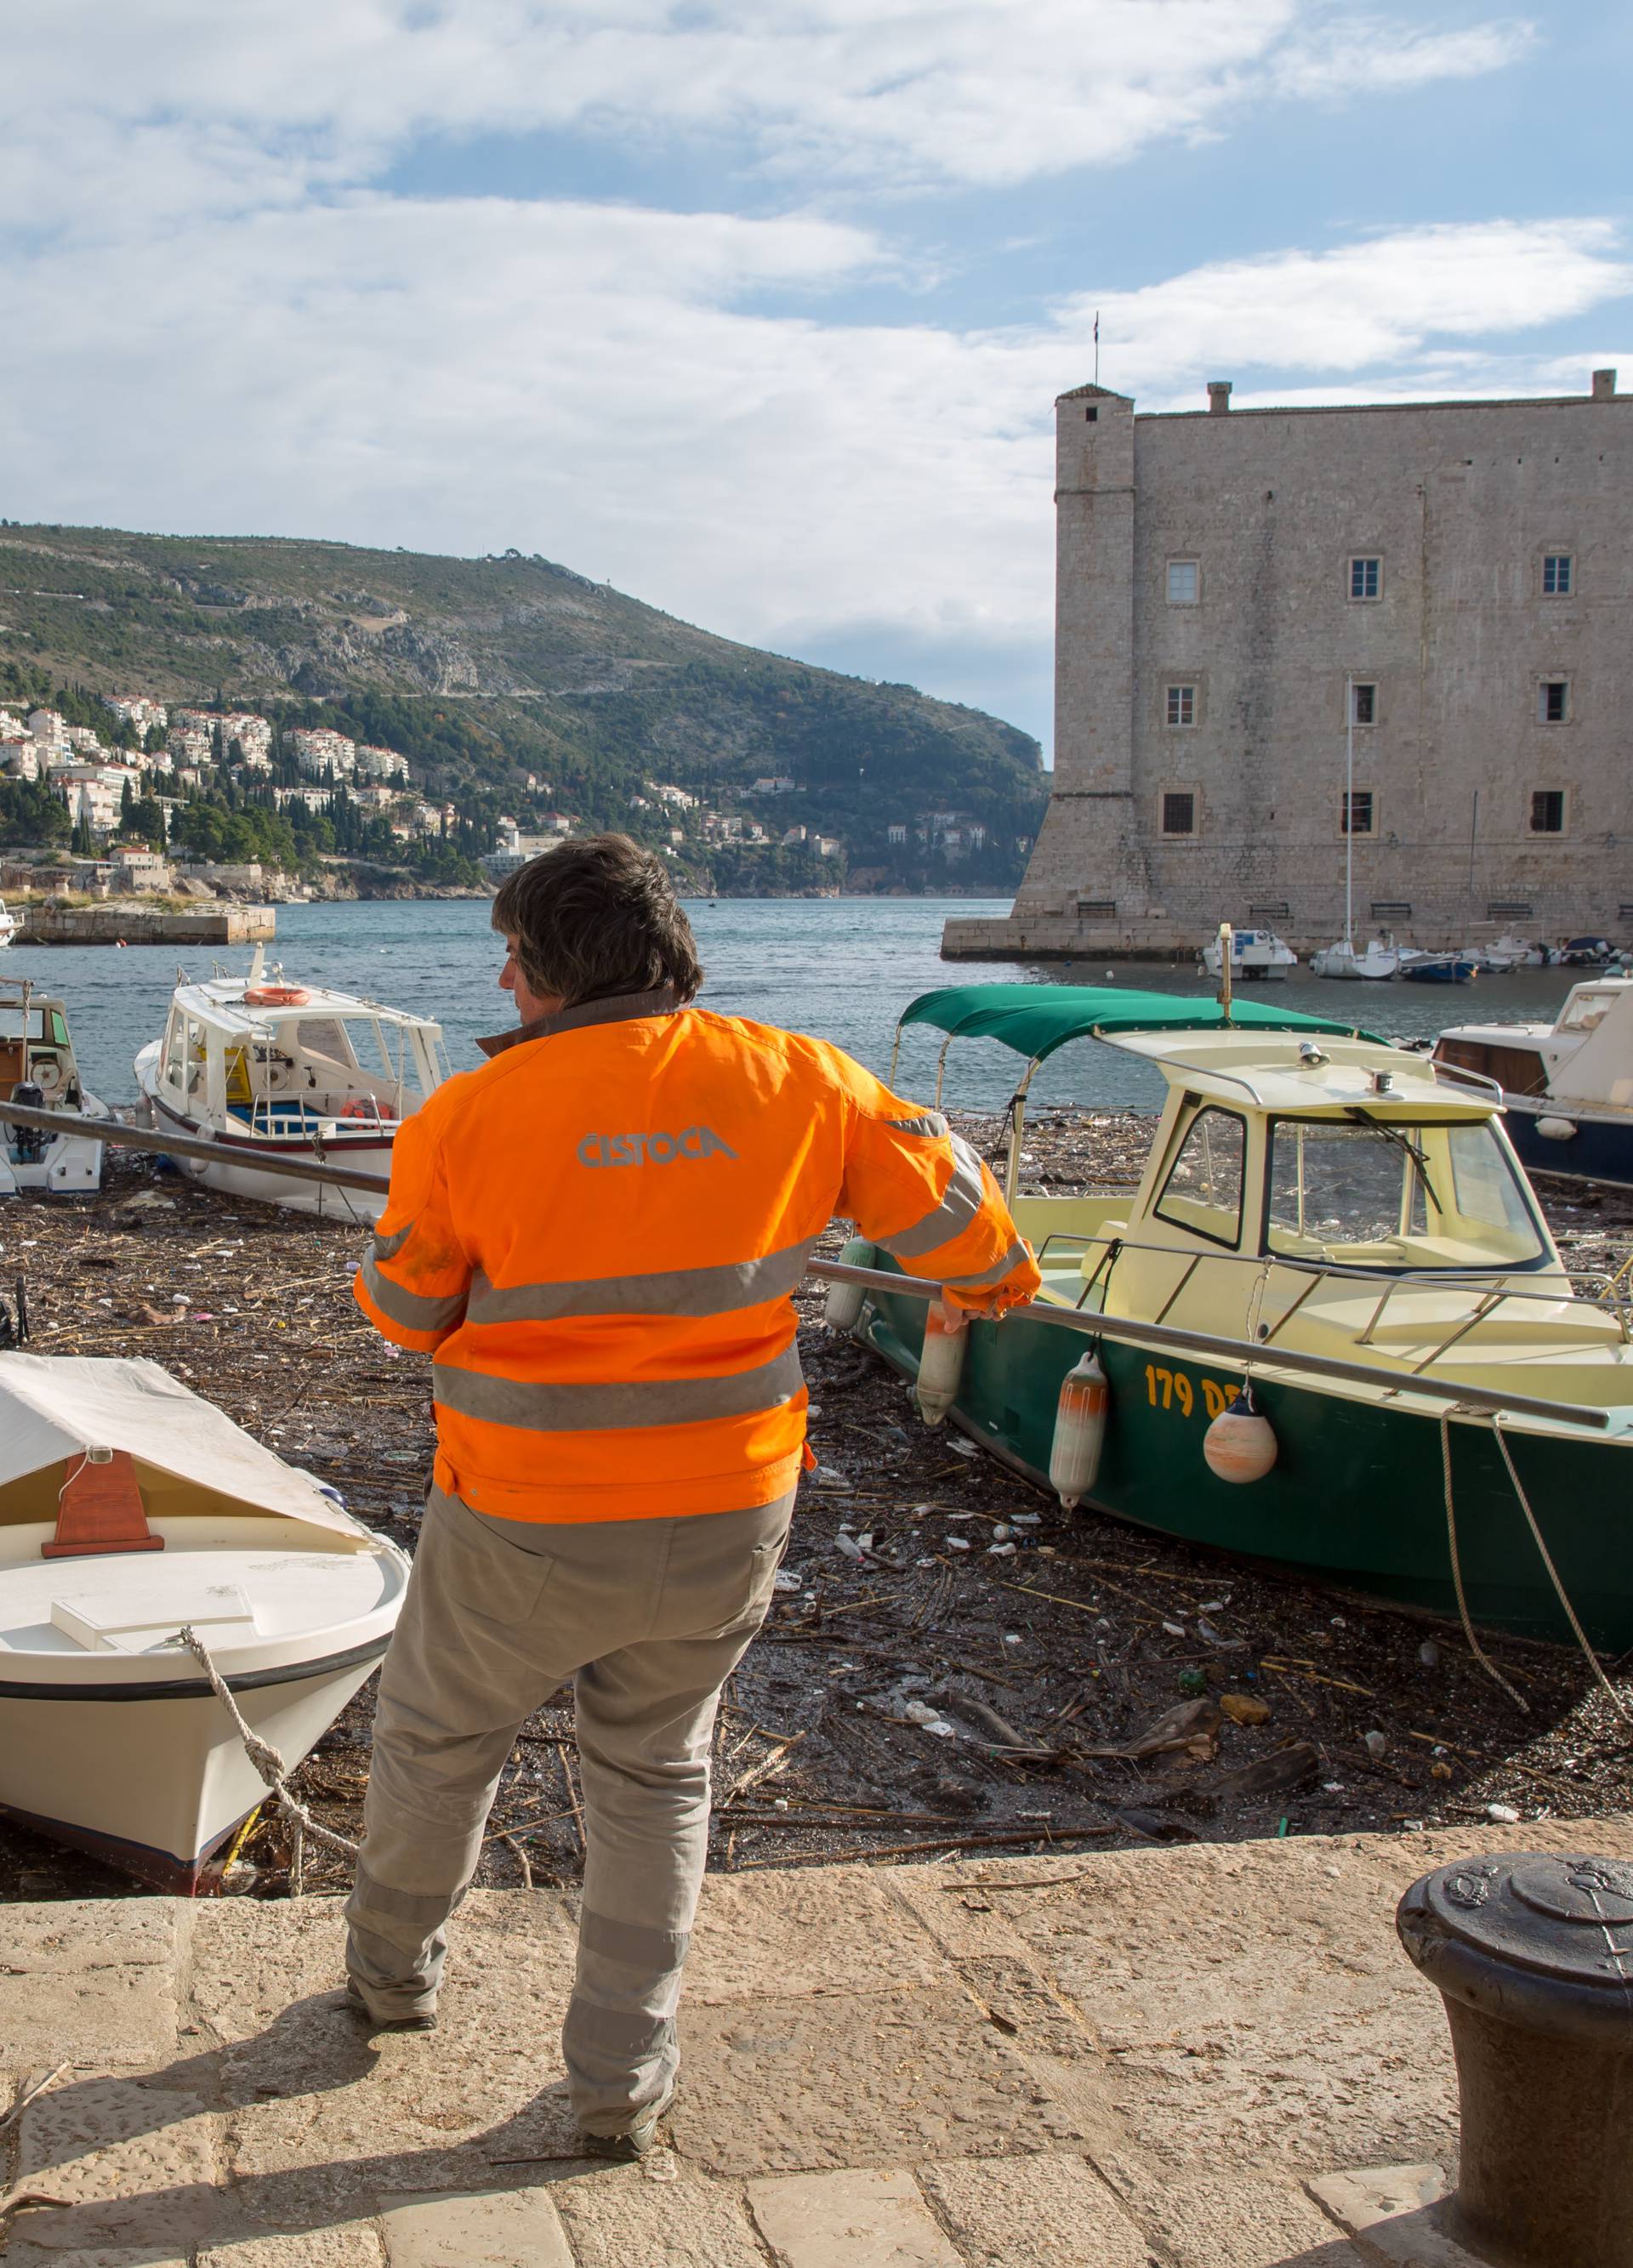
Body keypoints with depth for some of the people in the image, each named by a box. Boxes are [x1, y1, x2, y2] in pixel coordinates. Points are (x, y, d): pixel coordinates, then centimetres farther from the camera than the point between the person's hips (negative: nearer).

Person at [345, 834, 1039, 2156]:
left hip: (529, 1526, -2)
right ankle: (623, 2083, 27)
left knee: (439, 1742, 24)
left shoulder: (472, 1116, -15)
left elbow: (403, 1311, -2)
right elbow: (944, 1204, 2)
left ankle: (394, 1969, 47)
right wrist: (996, 1277, 24)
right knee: (654, 1776, 22)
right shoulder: (797, 1081, -8)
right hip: (728, 1517, 2)